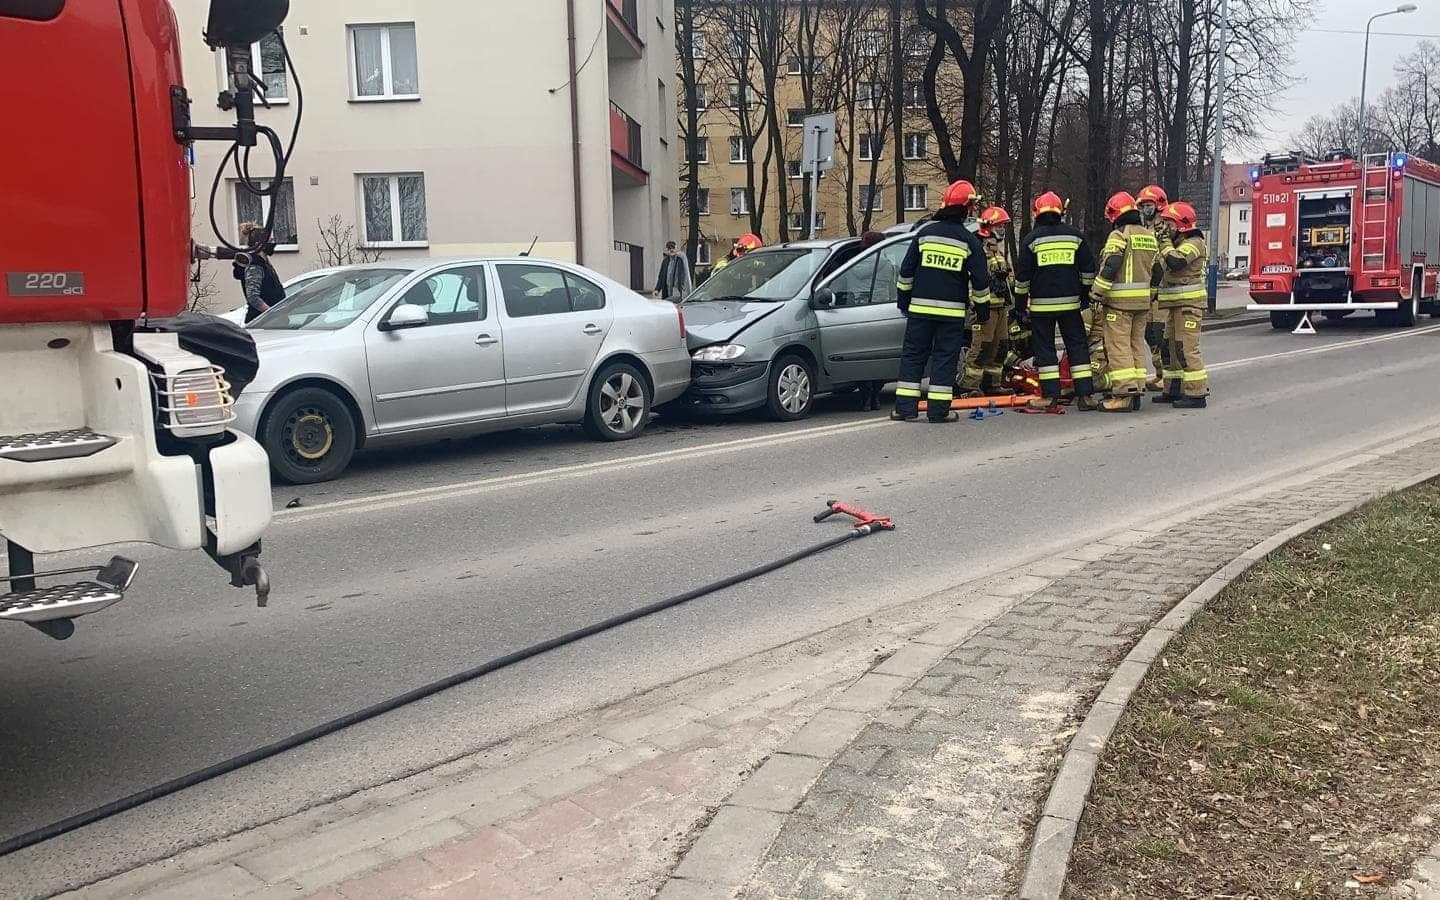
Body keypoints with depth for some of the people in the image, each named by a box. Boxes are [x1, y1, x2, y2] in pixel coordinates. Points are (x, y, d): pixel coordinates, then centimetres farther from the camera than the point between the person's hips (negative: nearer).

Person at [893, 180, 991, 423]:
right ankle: (938, 410, 2)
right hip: (953, 310, -1)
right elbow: (980, 279, 1)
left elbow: (906, 270, 6)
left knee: (913, 355, 6)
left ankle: (906, 407, 3)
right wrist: (982, 308, 13)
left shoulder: (925, 232, 3)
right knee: (945, 357, 4)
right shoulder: (969, 240, 0)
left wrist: (903, 298, 16)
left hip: (920, 307, 1)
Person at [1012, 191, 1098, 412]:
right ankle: (1084, 395, 7)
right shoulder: (1074, 235, 7)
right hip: (1070, 301, 3)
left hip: (1041, 303, -3)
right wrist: (1085, 293, 21)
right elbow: (1088, 268, 10)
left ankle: (1050, 396, -2)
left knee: (1044, 347, 2)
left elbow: (1022, 273, -2)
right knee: (1077, 345, 8)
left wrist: (1020, 301, 6)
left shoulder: (1032, 238, -2)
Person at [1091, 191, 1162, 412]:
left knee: (1118, 346, -7)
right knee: (1137, 345, 13)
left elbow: (1109, 267, -17)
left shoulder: (1119, 234, -9)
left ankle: (1123, 395, -11)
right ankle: (1137, 390, 15)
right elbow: (1156, 270, 18)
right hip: (1143, 301, 8)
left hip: (1120, 300, -8)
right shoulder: (1150, 237, 15)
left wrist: (1097, 293, -12)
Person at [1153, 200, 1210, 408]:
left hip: (1189, 303, -10)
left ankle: (1196, 394, -11)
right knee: (1173, 347, 12)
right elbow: (1162, 268, 30)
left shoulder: (1194, 243, -10)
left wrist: (1165, 243, -15)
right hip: (1174, 302, 10)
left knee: (1187, 348, -12)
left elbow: (1176, 262, -27)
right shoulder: (1177, 243, 21)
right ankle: (1174, 390, 20)